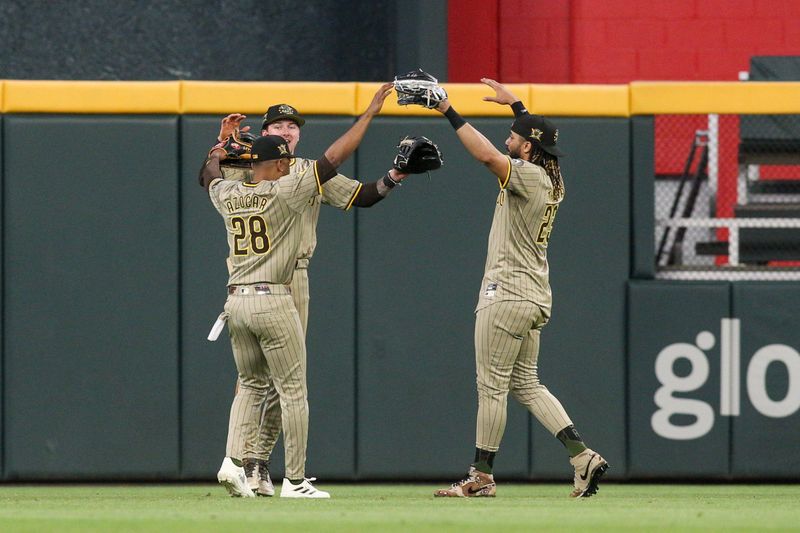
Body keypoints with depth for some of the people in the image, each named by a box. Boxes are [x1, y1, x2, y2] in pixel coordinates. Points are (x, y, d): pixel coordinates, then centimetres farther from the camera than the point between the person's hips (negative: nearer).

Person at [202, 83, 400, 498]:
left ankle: (233, 460, -1)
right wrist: (370, 112, -3)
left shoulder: (227, 195, 6)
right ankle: (294, 480, 1)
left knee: (251, 384, 18)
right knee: (293, 391, 1)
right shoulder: (286, 191, -9)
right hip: (272, 302, -6)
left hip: (236, 301, 6)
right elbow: (334, 157, -8)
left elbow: (209, 175, 31)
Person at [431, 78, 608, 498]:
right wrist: (515, 104, 39)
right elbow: (538, 135, 32)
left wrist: (450, 113, -26)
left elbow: (487, 154, -31)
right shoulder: (552, 180, 10)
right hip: (534, 296, 10)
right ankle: (582, 456, 2)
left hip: (507, 294, -10)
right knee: (526, 384, 13)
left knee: (491, 385, -3)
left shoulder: (528, 176, -15)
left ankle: (481, 476, 1)